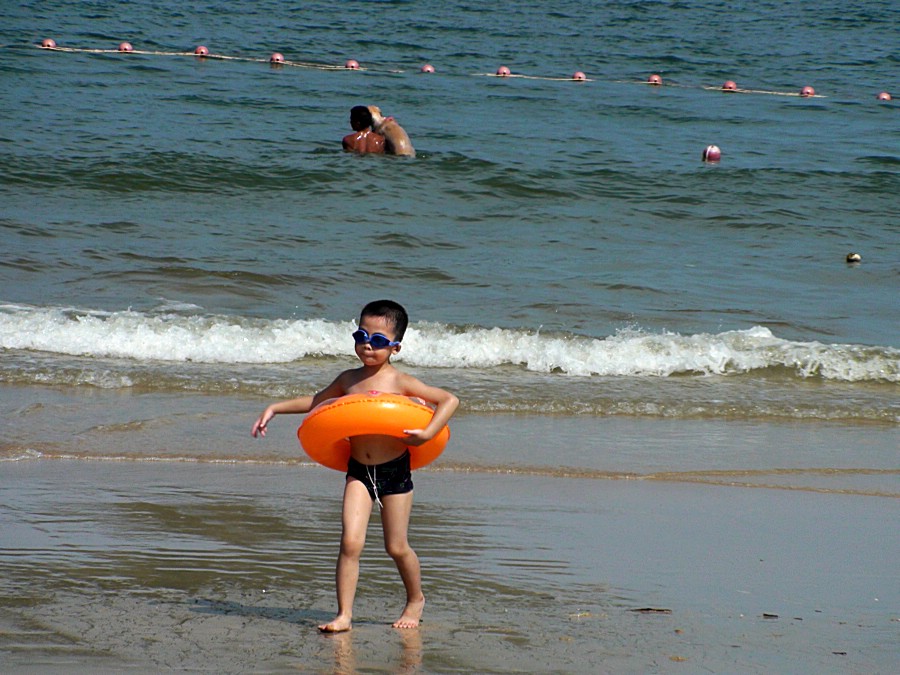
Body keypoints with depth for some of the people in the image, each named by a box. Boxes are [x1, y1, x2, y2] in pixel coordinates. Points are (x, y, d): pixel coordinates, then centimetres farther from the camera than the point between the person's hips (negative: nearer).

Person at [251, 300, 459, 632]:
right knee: (350, 542, -11)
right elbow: (314, 401, 25)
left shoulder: (399, 382, -8)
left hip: (395, 471, -3)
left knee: (396, 546, 7)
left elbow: (449, 399, -9)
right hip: (358, 470, 3)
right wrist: (275, 408, 20)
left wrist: (427, 433, -19)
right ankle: (344, 614, -6)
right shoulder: (349, 379, 6)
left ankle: (415, 599, 32)